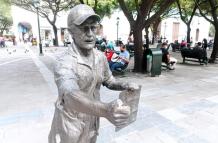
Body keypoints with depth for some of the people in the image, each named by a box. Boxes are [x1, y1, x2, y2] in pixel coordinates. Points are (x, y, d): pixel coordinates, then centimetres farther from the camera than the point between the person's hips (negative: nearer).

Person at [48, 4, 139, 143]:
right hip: (70, 129, -4)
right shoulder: (64, 62, -26)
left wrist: (125, 85, -14)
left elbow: (109, 81, 7)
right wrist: (105, 110, -60)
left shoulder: (101, 57, -7)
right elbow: (71, 96, -44)